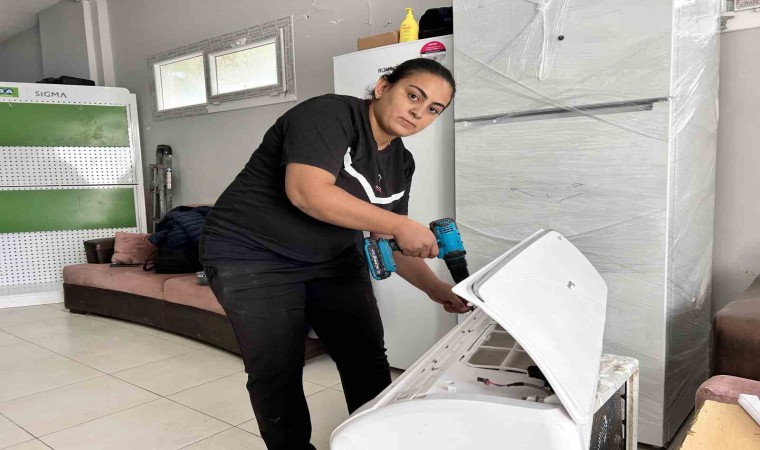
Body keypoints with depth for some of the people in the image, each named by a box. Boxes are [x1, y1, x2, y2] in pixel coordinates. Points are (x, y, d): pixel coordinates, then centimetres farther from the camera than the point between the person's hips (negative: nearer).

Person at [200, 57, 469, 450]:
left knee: (368, 359, 7)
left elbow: (387, 238, 7)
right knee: (276, 372, -1)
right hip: (252, 256, -7)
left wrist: (435, 288, -5)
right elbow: (307, 192, -34)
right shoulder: (329, 115, -20)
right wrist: (402, 225, -30)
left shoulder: (401, 163, 3)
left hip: (332, 259, 7)